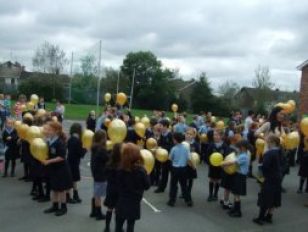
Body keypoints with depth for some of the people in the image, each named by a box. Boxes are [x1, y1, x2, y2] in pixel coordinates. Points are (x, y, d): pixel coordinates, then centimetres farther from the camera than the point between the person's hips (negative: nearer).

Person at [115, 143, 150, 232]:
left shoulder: (120, 170, -12)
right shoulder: (141, 170, -14)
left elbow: (117, 185, -6)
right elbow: (147, 186, -5)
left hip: (121, 203, 1)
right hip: (134, 204, -1)